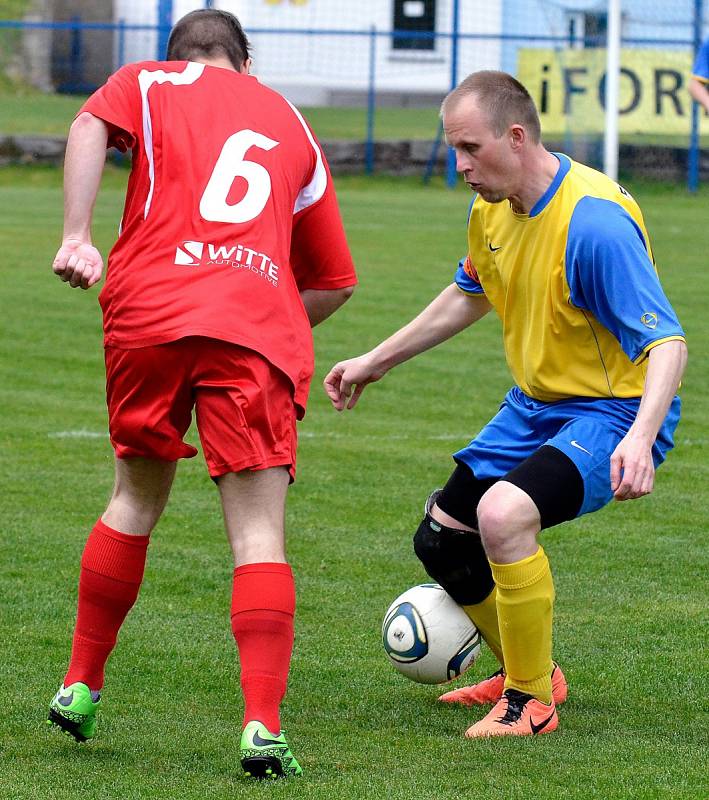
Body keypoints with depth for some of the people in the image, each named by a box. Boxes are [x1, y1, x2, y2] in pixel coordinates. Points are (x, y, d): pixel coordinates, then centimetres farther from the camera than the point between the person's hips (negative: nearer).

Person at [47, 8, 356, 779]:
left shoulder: (149, 82, 19)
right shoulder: (293, 130, 27)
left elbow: (91, 126, -5)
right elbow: (334, 282, 28)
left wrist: (75, 237, -8)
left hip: (148, 313, 0)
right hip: (259, 329, 0)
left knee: (137, 498, 20)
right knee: (259, 533, -4)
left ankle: (81, 686, 27)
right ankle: (262, 725, -16)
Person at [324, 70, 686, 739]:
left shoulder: (595, 223, -27)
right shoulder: (492, 209, -1)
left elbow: (666, 342, -30)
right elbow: (467, 297, 21)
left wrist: (640, 438, -45)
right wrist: (376, 361, 24)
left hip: (615, 410, -9)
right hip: (535, 406, 9)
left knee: (503, 514, -32)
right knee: (442, 539, 13)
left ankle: (532, 704, -14)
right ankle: (527, 672, 36)